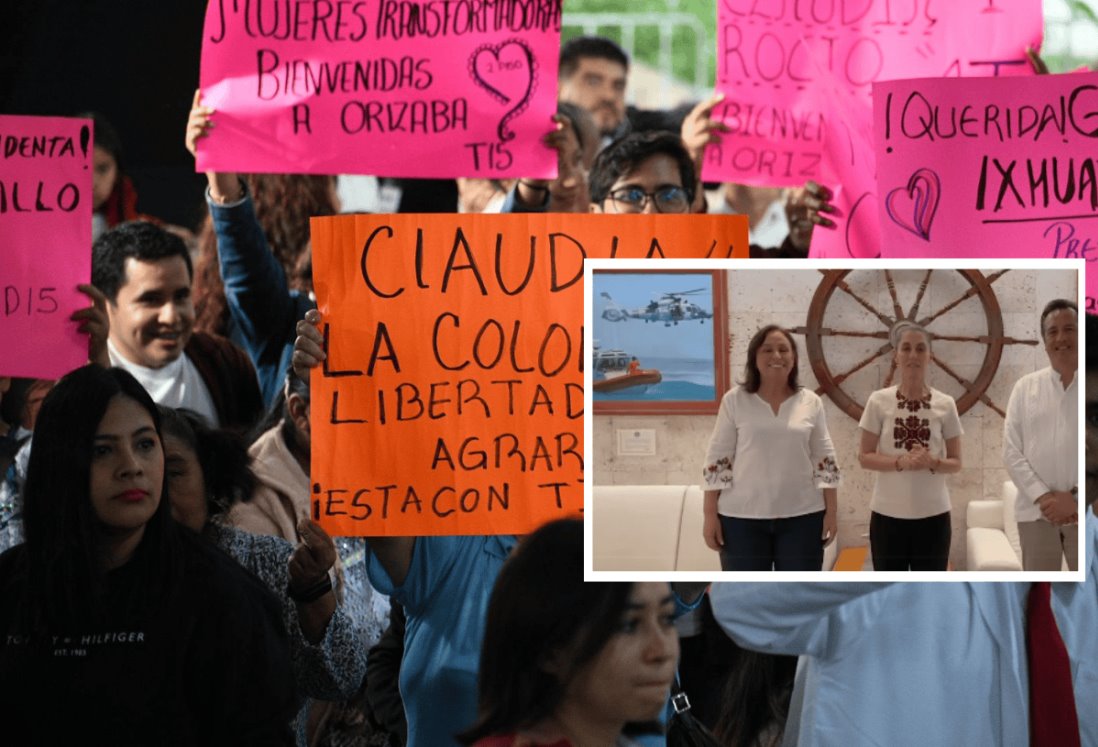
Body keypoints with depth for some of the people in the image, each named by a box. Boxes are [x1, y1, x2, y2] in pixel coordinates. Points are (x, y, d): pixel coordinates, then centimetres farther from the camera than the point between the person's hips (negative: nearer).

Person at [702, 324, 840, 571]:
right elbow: (717, 460, -1)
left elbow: (825, 460, 6)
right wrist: (710, 514, -5)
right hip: (742, 518, -2)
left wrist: (831, 512, 1)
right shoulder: (735, 401, -1)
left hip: (801, 517, 2)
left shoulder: (811, 403, 4)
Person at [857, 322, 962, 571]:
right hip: (888, 514, 0)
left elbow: (956, 463, 5)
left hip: (932, 515, 0)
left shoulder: (945, 405, 0)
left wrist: (932, 463, -17)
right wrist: (901, 462, -18)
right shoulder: (879, 402, -2)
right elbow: (864, 457, -1)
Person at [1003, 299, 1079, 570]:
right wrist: (1042, 496, -8)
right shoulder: (1025, 387, 9)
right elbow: (1011, 451, 4)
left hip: (1085, 514, -2)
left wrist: (1075, 498, -14)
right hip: (1036, 512, 2)